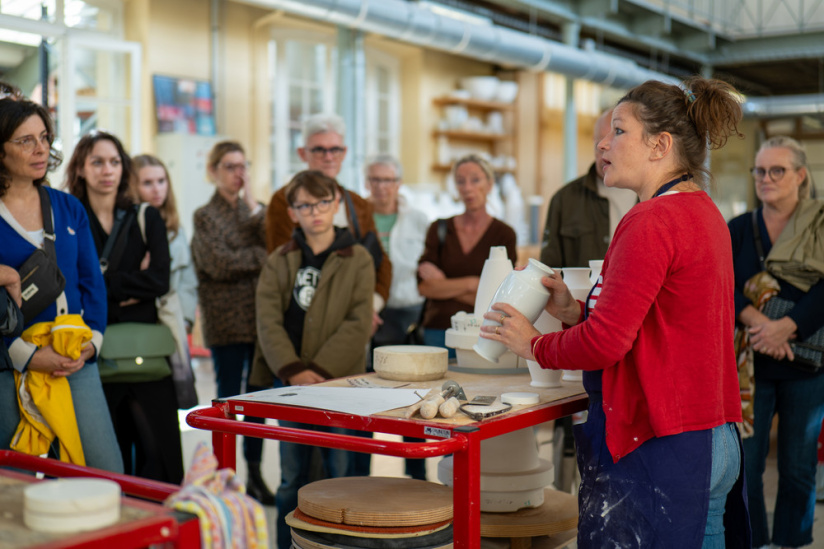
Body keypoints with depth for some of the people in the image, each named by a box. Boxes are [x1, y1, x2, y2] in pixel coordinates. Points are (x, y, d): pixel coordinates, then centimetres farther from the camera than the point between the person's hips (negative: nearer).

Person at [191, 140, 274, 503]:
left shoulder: (255, 210, 14)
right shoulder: (205, 216, 0)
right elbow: (220, 263, -13)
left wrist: (253, 206, -7)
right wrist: (263, 256, -6)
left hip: (260, 316, 5)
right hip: (227, 322, -4)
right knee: (229, 399, 0)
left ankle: (255, 473, 20)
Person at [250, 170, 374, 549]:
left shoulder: (357, 260, 2)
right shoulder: (279, 262, 9)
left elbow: (359, 324, -6)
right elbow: (267, 320, -1)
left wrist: (320, 370, -15)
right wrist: (293, 370, -14)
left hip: (339, 380, -2)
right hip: (289, 382, 2)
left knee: (341, 476, 2)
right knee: (292, 478, 10)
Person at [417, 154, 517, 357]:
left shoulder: (504, 234, 1)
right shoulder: (439, 229, 9)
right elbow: (424, 286, -1)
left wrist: (444, 285, -3)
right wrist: (470, 284, -9)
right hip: (437, 329, 2)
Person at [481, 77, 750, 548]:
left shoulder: (651, 222, -19)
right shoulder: (704, 213, 12)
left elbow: (605, 342, -23)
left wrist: (534, 344, -5)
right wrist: (576, 310, 8)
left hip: (657, 450, -10)